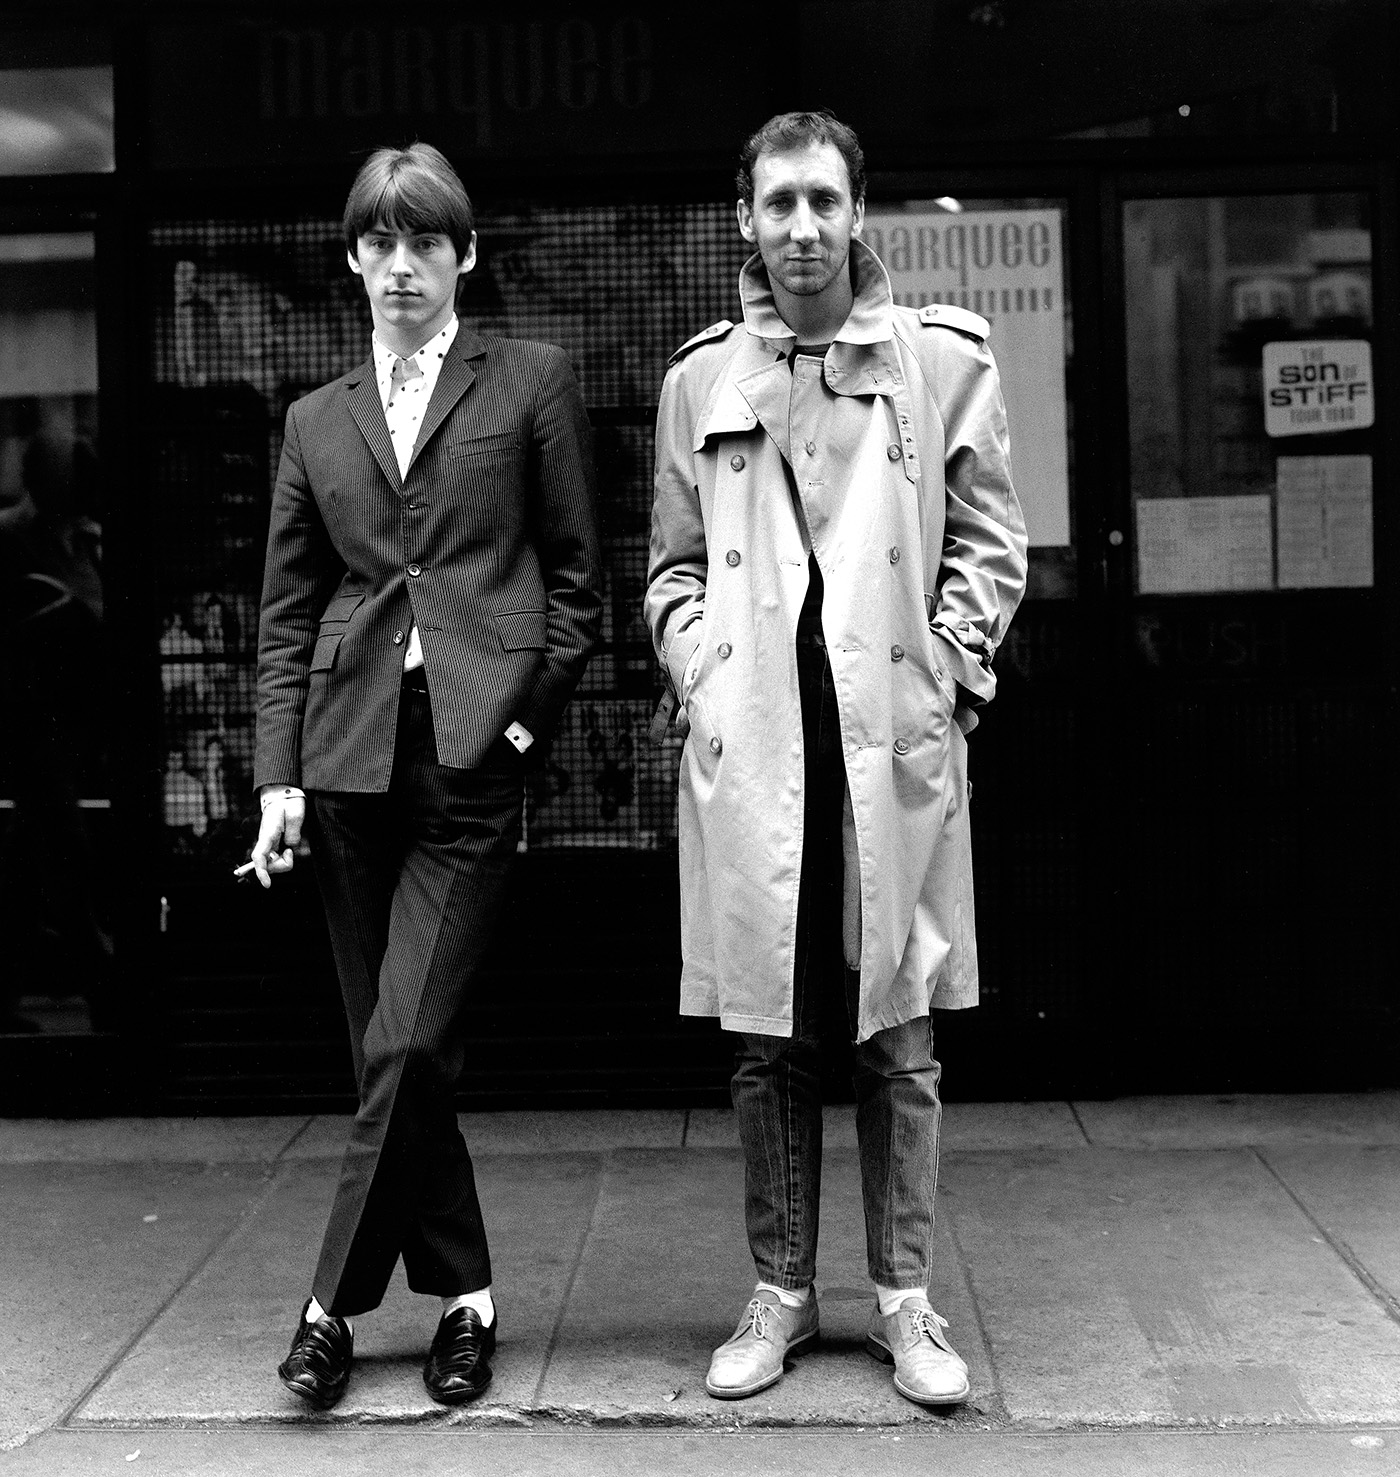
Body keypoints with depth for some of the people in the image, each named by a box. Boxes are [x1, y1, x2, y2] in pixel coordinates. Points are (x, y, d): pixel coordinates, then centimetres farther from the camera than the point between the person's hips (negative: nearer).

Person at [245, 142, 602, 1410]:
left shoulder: (530, 384, 7)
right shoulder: (317, 421, 15)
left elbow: (578, 575, 5)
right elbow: (286, 611, 13)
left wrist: (528, 717, -4)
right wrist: (279, 772, 4)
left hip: (473, 750, -4)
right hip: (352, 752, 4)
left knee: (406, 1043, -10)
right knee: (392, 1048, 7)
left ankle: (336, 1304, 2)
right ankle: (464, 1294, 21)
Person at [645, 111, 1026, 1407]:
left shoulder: (943, 358, 4)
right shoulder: (700, 378, 10)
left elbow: (989, 544, 6)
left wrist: (940, 672, -4)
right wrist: (704, 676, 1)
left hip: (895, 740, -1)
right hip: (750, 750, 2)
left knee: (897, 1039, 5)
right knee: (766, 1042, 7)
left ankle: (904, 1298, 16)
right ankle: (780, 1292, 20)